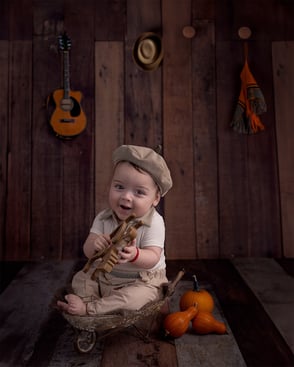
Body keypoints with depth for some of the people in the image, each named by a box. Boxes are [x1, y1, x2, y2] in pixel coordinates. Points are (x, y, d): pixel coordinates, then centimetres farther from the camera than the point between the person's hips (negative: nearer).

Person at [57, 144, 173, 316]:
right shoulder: (103, 218, -10)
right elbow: (88, 252, -12)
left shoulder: (154, 223, -22)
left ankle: (87, 309, -21)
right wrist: (94, 245, -37)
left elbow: (153, 258, -27)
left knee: (137, 296, -30)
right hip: (106, 275, 4)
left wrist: (135, 255, -49)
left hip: (142, 281, -4)